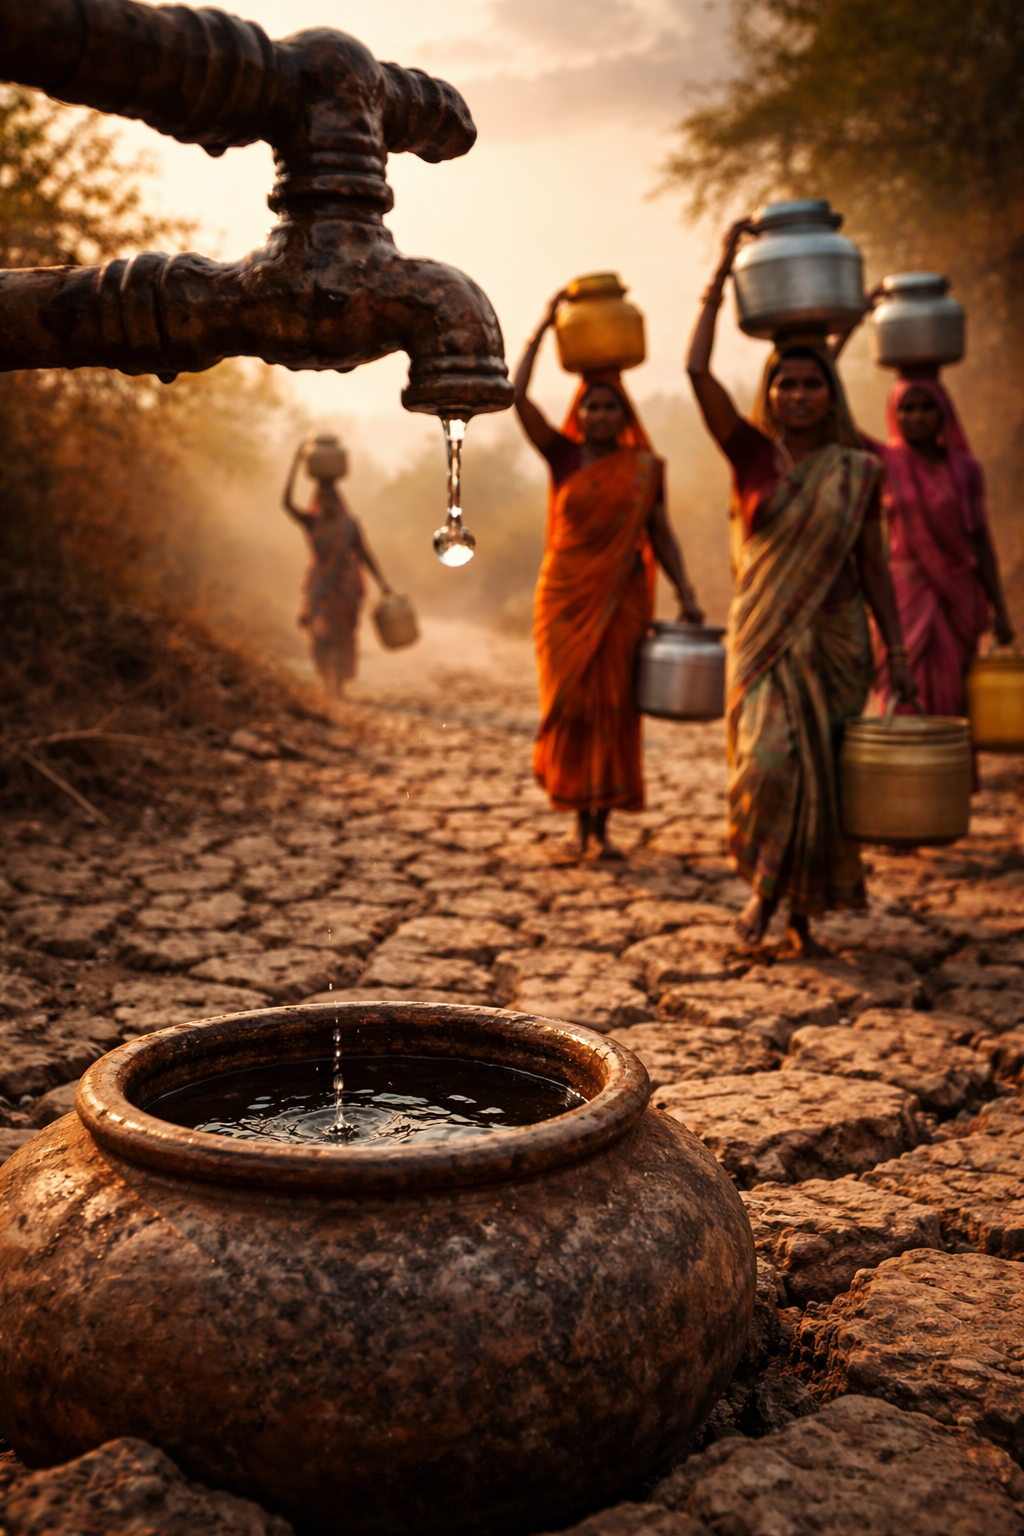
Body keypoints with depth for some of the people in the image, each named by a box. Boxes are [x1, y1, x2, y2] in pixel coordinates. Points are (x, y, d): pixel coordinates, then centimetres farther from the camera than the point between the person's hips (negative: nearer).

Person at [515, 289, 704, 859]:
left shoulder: (645, 467, 4)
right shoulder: (563, 455, 2)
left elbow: (661, 534, 6)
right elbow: (517, 396, -6)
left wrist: (686, 595, -3)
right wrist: (544, 327, -7)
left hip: (622, 600, 0)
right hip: (565, 597, 0)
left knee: (614, 708, 1)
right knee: (570, 704, 1)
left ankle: (604, 823, 9)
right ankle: (579, 818, 13)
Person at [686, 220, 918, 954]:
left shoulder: (858, 472, 4)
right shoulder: (753, 455, 1)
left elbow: (874, 568, 7)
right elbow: (698, 371, -9)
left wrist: (898, 651, 2)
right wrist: (723, 274, -7)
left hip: (835, 641, 1)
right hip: (764, 638, -1)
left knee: (819, 774, 4)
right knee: (769, 762, -16)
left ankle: (803, 906, 19)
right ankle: (765, 885, 8)